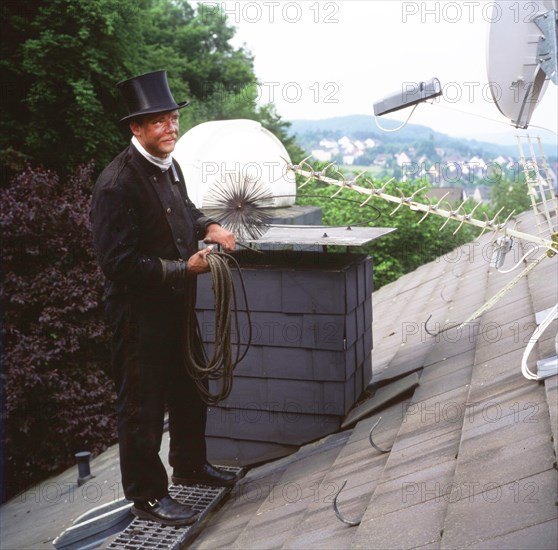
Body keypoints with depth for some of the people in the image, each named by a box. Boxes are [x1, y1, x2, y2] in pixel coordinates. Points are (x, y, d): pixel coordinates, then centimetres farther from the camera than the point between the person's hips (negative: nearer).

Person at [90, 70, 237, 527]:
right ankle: (147, 495, 22)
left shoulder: (168, 165, 4)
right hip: (139, 311, -9)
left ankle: (190, 465, 43)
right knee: (144, 404, 5)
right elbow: (118, 263, -25)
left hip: (177, 301, 9)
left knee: (189, 390, 22)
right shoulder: (117, 184, -24)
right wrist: (184, 269, -23)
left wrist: (208, 227, 2)